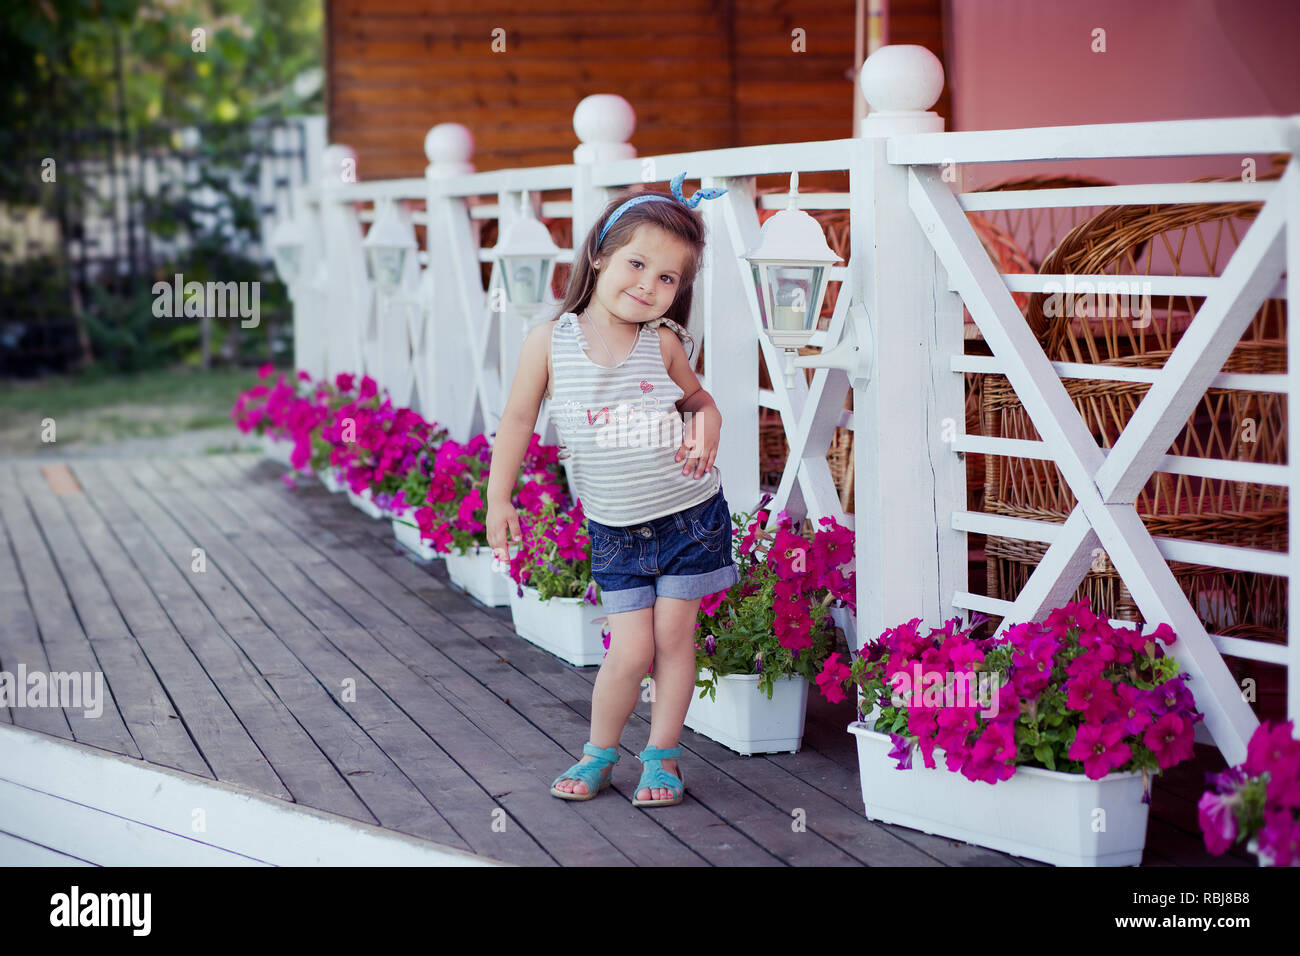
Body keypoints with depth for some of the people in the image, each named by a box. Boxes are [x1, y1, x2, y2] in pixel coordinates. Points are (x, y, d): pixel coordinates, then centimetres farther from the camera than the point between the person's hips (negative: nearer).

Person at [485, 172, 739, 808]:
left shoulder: (664, 344, -5)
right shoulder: (551, 342, -8)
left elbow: (696, 396, 12)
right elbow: (518, 419, 1)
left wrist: (706, 424, -10)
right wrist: (498, 499, 2)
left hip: (690, 515, 1)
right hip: (615, 530, -1)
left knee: (674, 636, 6)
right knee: (631, 650, -4)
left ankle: (662, 754, 22)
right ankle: (600, 750, 21)